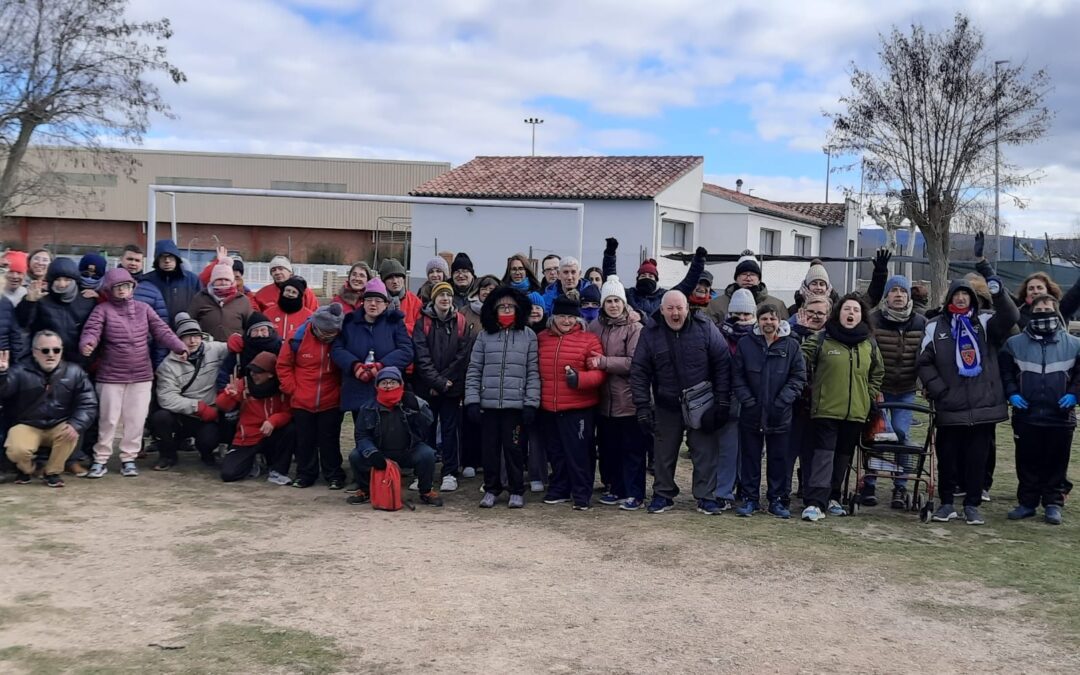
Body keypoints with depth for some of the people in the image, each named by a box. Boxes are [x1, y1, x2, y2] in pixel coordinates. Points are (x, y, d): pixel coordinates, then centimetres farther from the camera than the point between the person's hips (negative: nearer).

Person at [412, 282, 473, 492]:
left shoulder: (461, 323, 4)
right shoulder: (423, 323, 2)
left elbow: (463, 355, -2)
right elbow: (421, 356, -6)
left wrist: (446, 381, -9)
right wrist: (438, 382, -13)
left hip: (452, 387, 0)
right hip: (426, 386, 0)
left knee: (449, 430, 4)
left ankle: (450, 474, 9)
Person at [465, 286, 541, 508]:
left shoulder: (528, 336, 2)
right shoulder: (485, 336, 6)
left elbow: (533, 373, 1)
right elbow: (473, 371, 6)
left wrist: (531, 404, -5)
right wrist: (472, 401, -2)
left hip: (515, 404, -2)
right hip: (488, 403, 2)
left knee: (513, 447, 1)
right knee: (489, 447, 7)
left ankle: (517, 491, 15)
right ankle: (491, 489, 21)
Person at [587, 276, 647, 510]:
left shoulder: (634, 328, -8)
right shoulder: (595, 327, 8)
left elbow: (635, 362, -17)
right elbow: (588, 357, 18)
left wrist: (604, 362, -19)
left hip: (628, 400, -5)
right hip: (604, 399, 6)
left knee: (633, 449, 1)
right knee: (608, 447, 14)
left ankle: (634, 494, 8)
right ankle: (616, 488, 27)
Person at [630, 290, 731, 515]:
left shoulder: (705, 328, -7)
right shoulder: (650, 333, -4)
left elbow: (722, 363, -5)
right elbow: (639, 372, -3)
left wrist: (723, 400, -8)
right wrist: (642, 407, -9)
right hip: (666, 406, 1)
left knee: (705, 453, 4)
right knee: (664, 454, 10)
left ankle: (706, 497, 15)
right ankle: (663, 495, 25)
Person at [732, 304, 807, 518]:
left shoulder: (791, 345, -1)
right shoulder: (746, 344, 0)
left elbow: (799, 377, -1)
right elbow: (738, 376, 0)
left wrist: (782, 401, -10)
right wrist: (748, 401, -9)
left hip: (780, 415, 0)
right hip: (751, 413, 0)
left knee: (778, 458, 8)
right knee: (750, 457, 8)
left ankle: (776, 499, 19)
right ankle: (750, 498, 18)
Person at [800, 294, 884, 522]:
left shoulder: (869, 344, 9)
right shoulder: (822, 340, -3)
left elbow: (878, 373, 22)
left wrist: (869, 395, 12)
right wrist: (812, 389, 0)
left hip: (856, 411, 4)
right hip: (825, 409, -4)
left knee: (843, 456, 12)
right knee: (823, 454, -11)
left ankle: (832, 497, 24)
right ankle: (814, 502, -14)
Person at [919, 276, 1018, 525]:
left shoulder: (984, 322, 6)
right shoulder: (936, 326, 5)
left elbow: (1010, 317, -13)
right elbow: (925, 363, 5)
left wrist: (999, 293, -29)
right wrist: (938, 390, -6)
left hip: (983, 406, 0)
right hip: (949, 408, 0)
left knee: (977, 458, 6)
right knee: (947, 457, 6)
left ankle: (972, 505, 17)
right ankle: (946, 503, 19)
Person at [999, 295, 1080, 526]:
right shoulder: (1014, 344, 3)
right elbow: (1005, 371, 7)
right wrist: (1012, 393, -6)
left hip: (1060, 417, 0)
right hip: (1026, 416, 0)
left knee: (1056, 463, 6)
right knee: (1027, 462, 7)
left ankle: (1053, 503, 17)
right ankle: (1026, 502, 17)